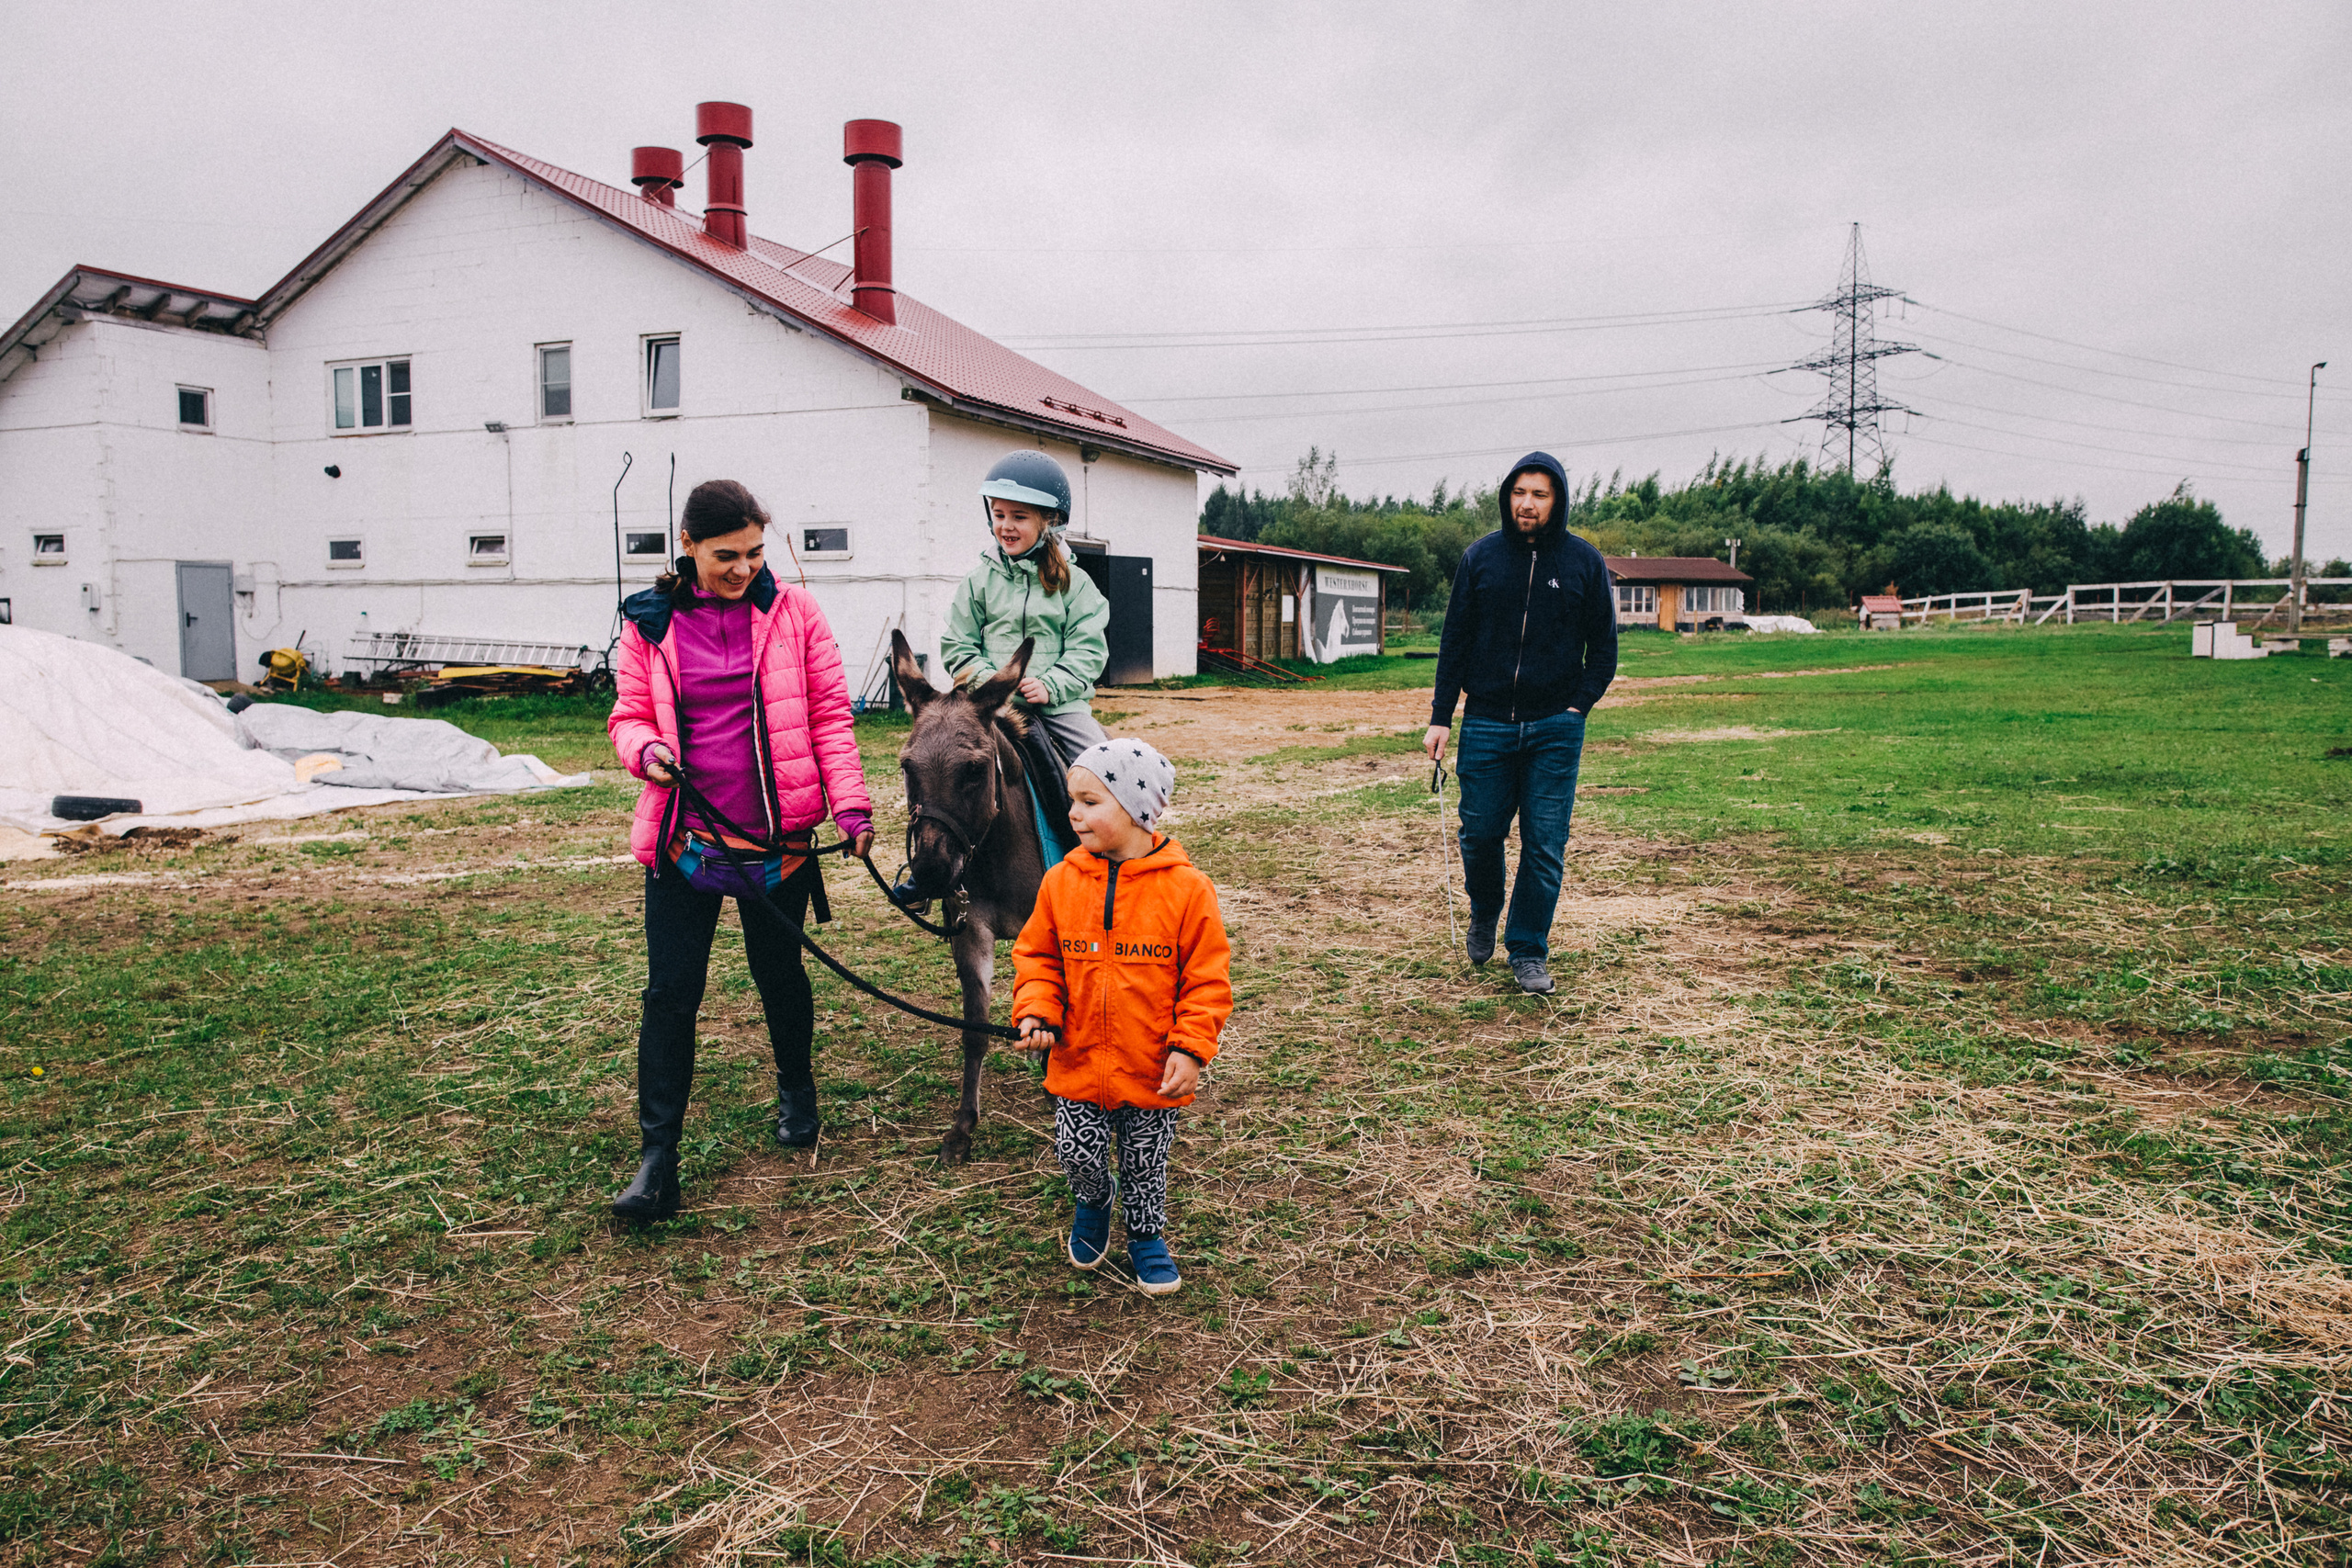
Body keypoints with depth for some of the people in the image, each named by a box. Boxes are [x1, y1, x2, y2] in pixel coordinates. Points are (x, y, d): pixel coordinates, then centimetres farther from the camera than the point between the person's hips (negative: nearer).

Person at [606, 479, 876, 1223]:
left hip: (777, 838, 0)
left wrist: (850, 801, -11)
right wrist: (647, 751, -16)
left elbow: (830, 714, 0)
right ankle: (658, 1156, 7)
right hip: (685, 838, 1)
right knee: (670, 992, -1)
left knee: (779, 974, 15)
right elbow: (629, 715, 8)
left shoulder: (793, 611, -1)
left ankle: (796, 1088, 43)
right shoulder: (652, 623, 2)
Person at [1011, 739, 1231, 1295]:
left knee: (1146, 1164, 13)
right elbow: (1037, 956, 5)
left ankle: (1146, 1234, 41)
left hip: (1153, 1070, -2)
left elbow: (1207, 978, -9)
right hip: (1078, 1060, 2)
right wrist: (1035, 1011, -11)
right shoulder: (1062, 880, -5)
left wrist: (1189, 1047, -15)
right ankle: (1093, 1202, 38)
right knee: (1077, 1154, 4)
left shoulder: (1186, 888, -14)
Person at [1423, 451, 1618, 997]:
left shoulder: (1585, 562, 3)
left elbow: (1603, 646, 8)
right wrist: (1440, 718, 2)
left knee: (1545, 844, 0)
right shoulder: (1480, 557, 5)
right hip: (1486, 725, 1)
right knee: (1480, 833, 5)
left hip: (1555, 728, -1)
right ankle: (1483, 913, 34)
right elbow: (1455, 641, 7)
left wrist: (1578, 706, -5)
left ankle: (1529, 951, 13)